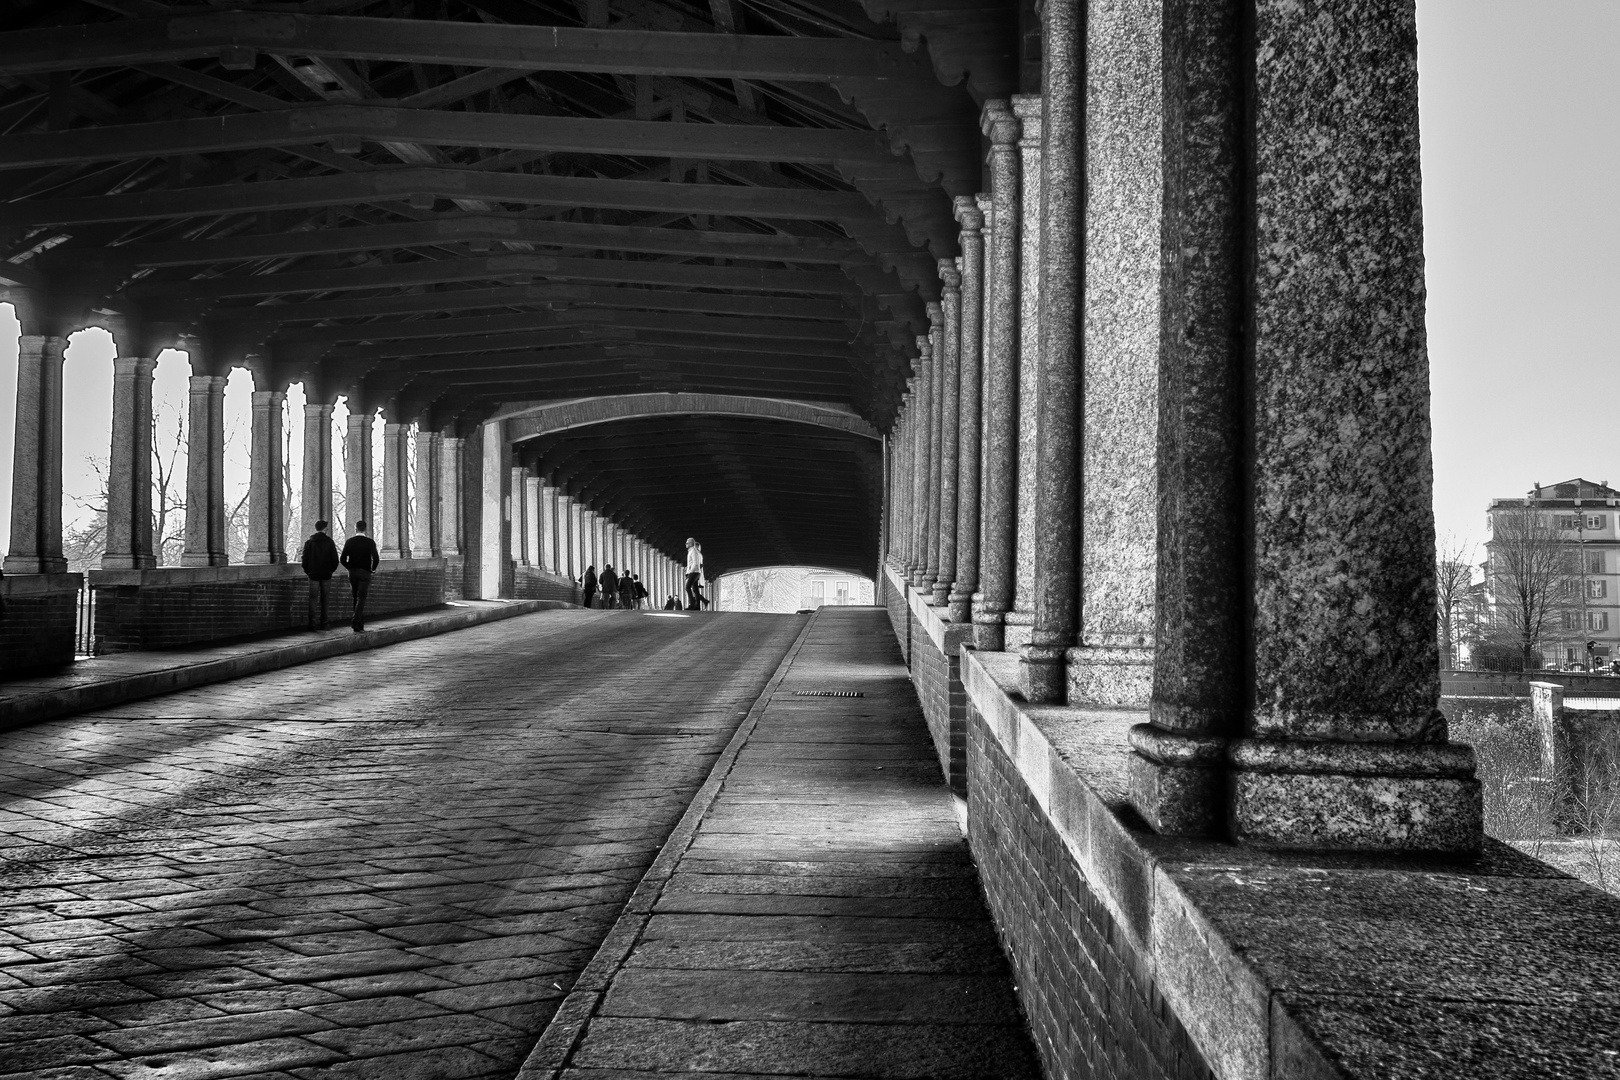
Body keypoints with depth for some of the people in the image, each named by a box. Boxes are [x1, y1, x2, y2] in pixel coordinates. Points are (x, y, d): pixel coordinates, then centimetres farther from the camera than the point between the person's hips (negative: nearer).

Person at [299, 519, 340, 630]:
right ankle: (323, 623, 7)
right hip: (326, 575, 0)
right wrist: (331, 570, 13)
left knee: (312, 599, 1)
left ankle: (312, 623, -8)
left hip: (314, 574, 0)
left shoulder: (309, 542, 0)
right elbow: (335, 559, 0)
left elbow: (305, 559, -1)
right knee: (324, 600, 7)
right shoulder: (329, 542, 0)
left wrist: (307, 571, 12)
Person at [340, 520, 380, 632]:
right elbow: (376, 558, -13)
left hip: (352, 572, 2)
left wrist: (350, 567, 12)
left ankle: (361, 623, 18)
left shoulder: (349, 541, 1)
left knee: (356, 598, 14)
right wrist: (373, 569, 4)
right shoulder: (370, 542, -5)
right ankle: (356, 622, -17)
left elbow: (342, 559, -3)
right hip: (365, 573, -2)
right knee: (361, 598, -3)